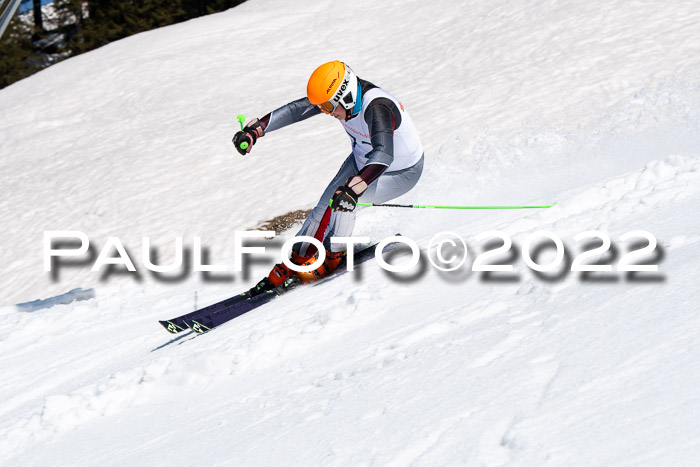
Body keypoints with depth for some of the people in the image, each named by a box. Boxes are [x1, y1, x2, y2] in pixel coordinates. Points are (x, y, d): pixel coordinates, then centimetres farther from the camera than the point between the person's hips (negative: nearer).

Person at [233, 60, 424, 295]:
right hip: (363, 160, 7)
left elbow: (383, 155, -53)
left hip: (402, 173, -7)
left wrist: (352, 190, -65)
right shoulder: (339, 95, -18)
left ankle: (332, 258, -3)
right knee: (324, 209, -2)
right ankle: (290, 267, 11)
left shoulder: (377, 107, -40)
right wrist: (255, 130, -16)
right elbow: (296, 110, -10)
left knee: (342, 200, -26)